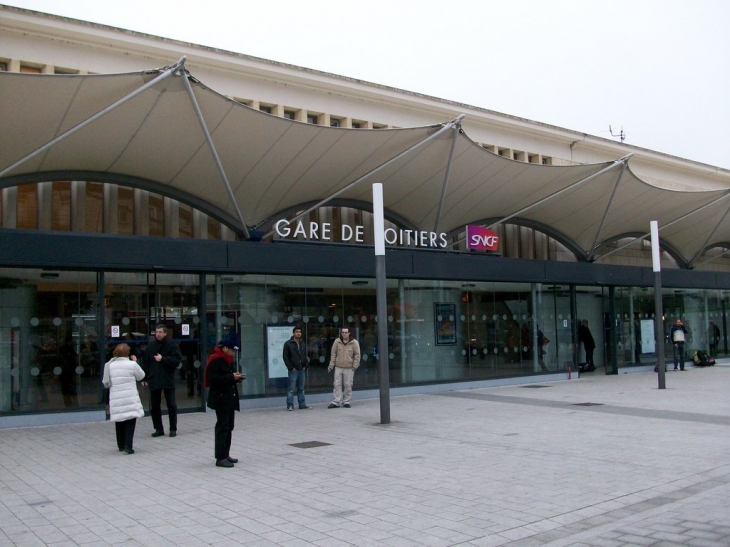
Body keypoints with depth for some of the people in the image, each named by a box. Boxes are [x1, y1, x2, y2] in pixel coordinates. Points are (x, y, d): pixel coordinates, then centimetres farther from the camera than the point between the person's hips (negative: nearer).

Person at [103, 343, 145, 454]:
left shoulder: (109, 365, 3)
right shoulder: (132, 364, -8)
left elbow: (105, 383, 8)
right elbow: (141, 376, 7)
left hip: (115, 399, 4)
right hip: (130, 398, -4)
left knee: (119, 422, 16)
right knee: (130, 421, 1)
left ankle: (121, 445, 25)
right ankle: (128, 445, -8)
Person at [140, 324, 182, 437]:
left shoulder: (172, 344, -5)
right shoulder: (151, 345, 4)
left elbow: (177, 359, -12)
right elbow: (145, 361, 5)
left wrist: (163, 359, -16)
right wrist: (144, 377, 2)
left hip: (168, 379, -4)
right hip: (153, 379, 4)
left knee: (171, 405, 1)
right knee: (154, 406, 8)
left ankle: (173, 429, 12)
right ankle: (158, 429, 18)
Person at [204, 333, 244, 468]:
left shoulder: (227, 360, 16)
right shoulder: (216, 360, -14)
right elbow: (213, 379, -21)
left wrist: (236, 377, 5)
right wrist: (231, 377, -22)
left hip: (229, 398, 10)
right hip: (221, 399, -10)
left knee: (229, 427, 12)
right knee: (222, 427, -8)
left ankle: (225, 455, 19)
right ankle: (220, 458, -5)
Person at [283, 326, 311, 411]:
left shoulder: (303, 343, 13)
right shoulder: (288, 344, -3)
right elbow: (285, 357, -6)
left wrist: (305, 365, 5)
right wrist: (291, 367, -11)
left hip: (302, 369, 5)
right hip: (293, 370, -5)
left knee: (301, 388, 10)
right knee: (291, 389, -3)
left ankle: (302, 405, 14)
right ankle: (290, 405, 0)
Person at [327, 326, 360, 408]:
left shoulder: (354, 343, -1)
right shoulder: (337, 342, 4)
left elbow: (357, 355, 1)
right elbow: (333, 354, 7)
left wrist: (355, 366, -6)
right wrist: (331, 365, 3)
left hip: (349, 368, -1)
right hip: (338, 367, 1)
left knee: (348, 385, 3)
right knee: (337, 385, 0)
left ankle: (346, 402, 13)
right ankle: (335, 402, 2)